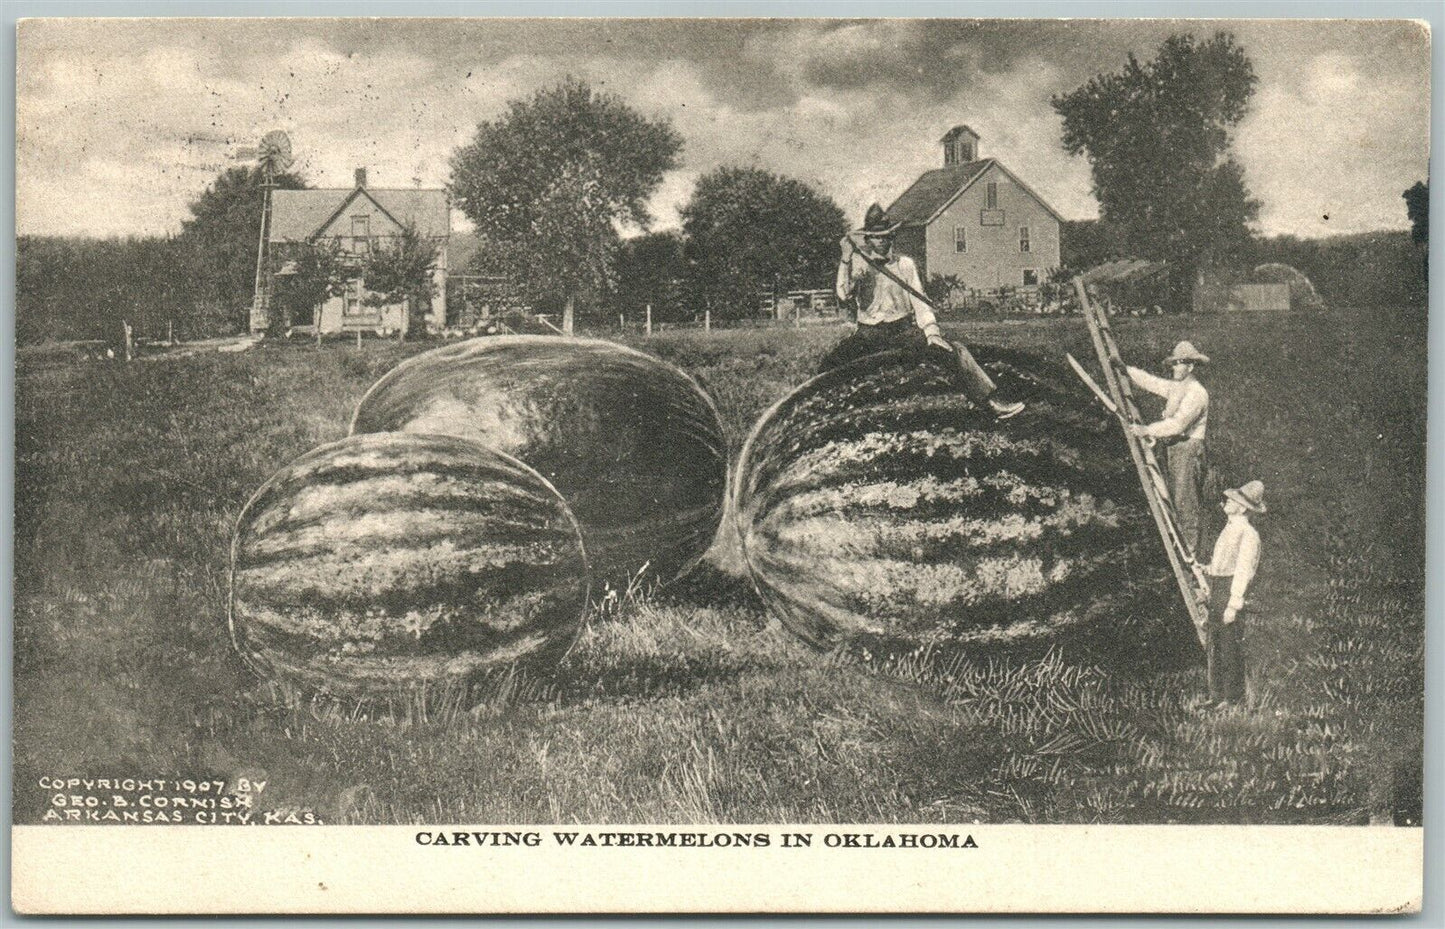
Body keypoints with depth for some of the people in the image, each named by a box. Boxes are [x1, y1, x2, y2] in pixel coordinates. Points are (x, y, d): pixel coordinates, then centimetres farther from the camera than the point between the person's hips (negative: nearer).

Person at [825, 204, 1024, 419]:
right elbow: (843, 293, -14)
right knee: (829, 365, -23)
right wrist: (846, 259, -25)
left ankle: (991, 401, -13)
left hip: (904, 330, 1)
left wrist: (931, 331, -9)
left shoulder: (905, 264, 7)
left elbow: (919, 301, 5)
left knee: (955, 354, -16)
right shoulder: (859, 264, 2)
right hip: (869, 334, -1)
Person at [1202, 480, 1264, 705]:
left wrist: (1233, 604, -20)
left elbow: (1243, 570, -18)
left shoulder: (1248, 534, -14)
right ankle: (1216, 694, 20)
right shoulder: (1229, 529, 15)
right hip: (1216, 590, 9)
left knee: (1230, 648, -5)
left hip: (1230, 591, -9)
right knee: (1213, 646, 12)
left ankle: (1233, 698, 1)